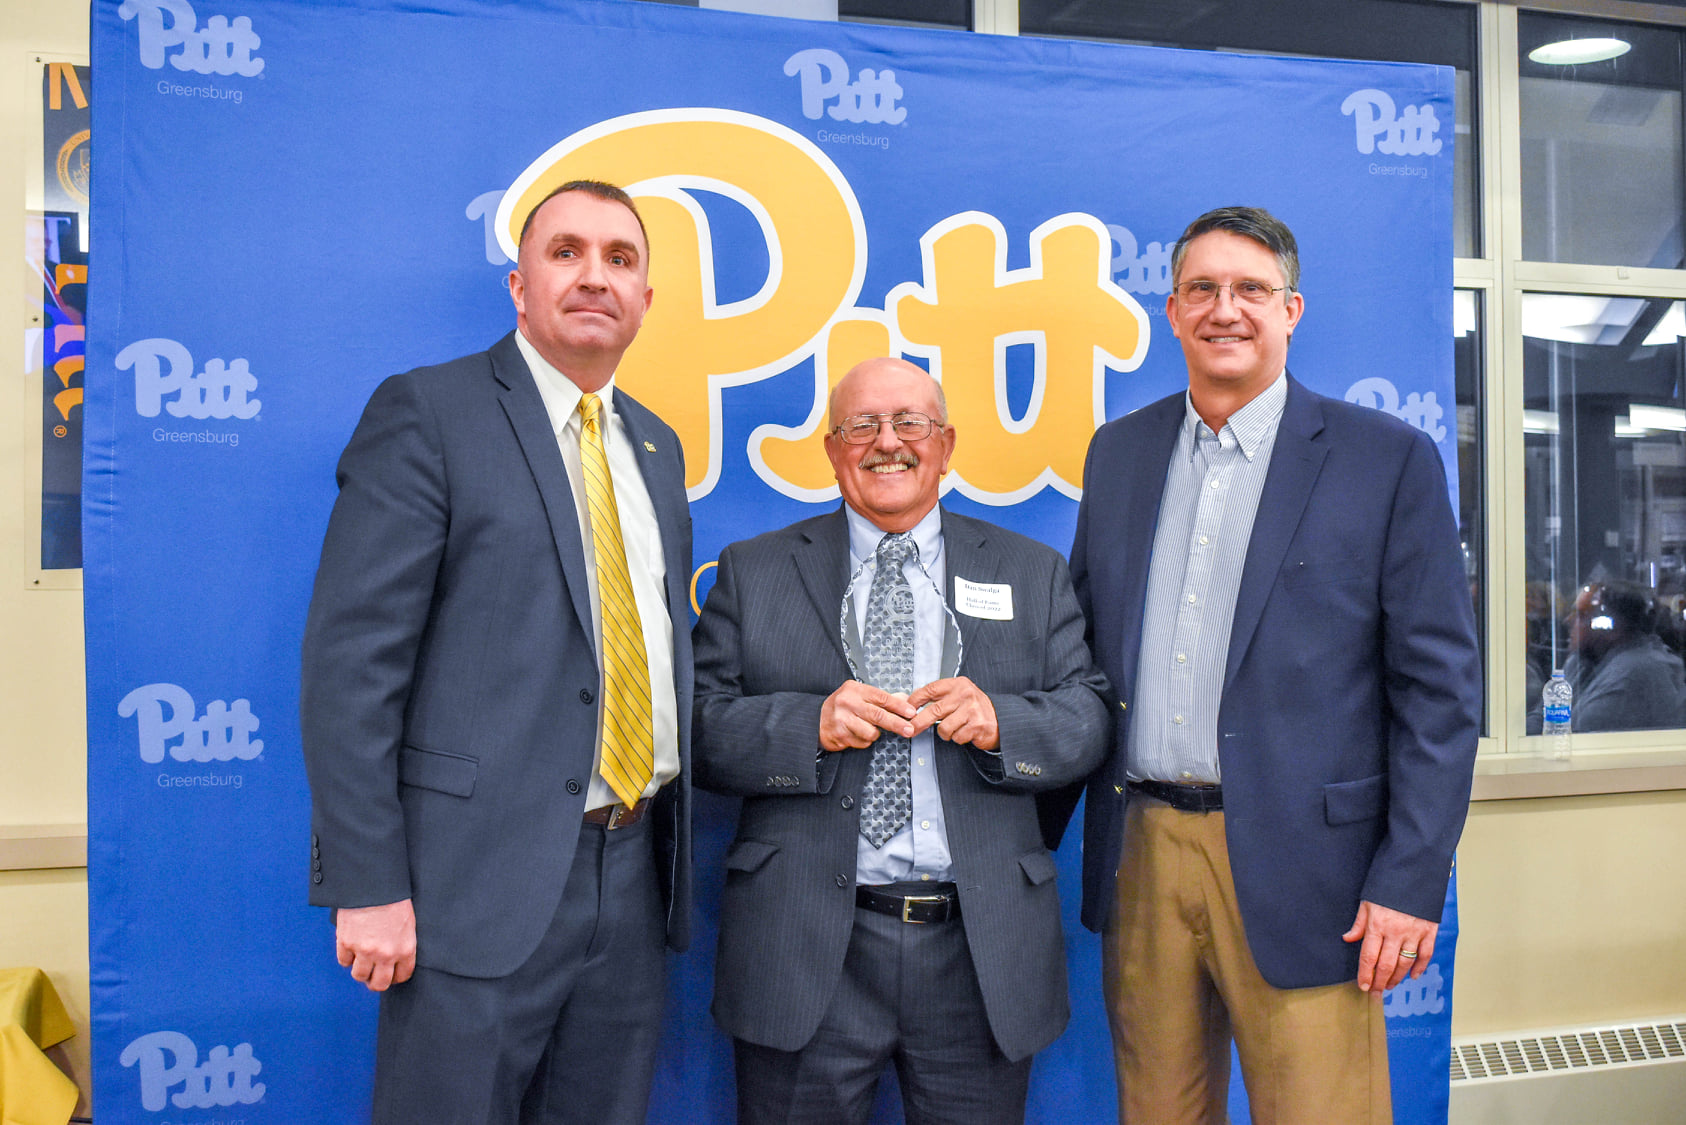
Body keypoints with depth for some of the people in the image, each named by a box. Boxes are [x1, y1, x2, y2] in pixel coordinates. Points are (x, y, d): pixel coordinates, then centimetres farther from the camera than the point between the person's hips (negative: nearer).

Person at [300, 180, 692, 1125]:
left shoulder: (657, 446, 14)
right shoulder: (425, 413, -6)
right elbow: (351, 660, -11)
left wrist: (673, 838, 13)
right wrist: (367, 887, -15)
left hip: (633, 872, 6)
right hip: (481, 879, -6)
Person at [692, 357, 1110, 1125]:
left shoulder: (1032, 574, 11)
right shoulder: (754, 573, 7)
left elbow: (1088, 721, 4)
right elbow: (701, 727, -1)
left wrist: (1000, 721, -15)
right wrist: (811, 724, -18)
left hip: (982, 951, 2)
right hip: (806, 949, -1)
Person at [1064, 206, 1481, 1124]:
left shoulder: (1389, 461, -2)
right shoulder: (1118, 452, 11)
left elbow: (1440, 687, -4)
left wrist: (1411, 881, -9)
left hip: (1297, 869, -3)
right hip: (1140, 852, 4)